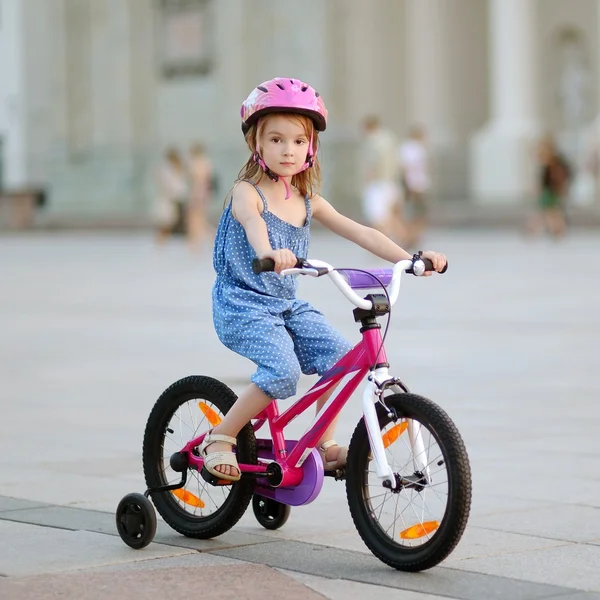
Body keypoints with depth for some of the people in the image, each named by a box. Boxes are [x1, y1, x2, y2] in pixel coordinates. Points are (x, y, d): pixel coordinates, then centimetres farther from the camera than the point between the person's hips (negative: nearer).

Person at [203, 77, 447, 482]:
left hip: (288, 307, 6)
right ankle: (220, 439, -9)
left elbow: (359, 232, 4)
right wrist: (268, 252, -58)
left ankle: (325, 444, 2)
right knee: (283, 371, -26)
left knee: (338, 353, -12)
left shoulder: (308, 202, 8)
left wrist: (408, 259, -10)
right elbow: (251, 220, -34)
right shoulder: (246, 192, -11)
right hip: (243, 306, -6)